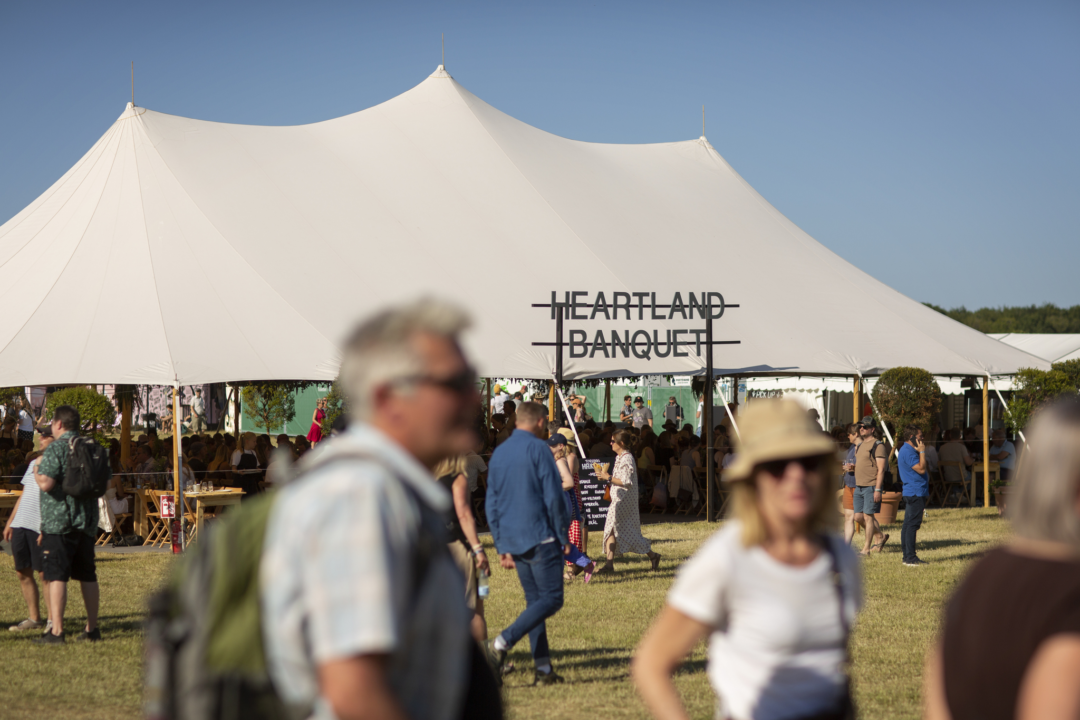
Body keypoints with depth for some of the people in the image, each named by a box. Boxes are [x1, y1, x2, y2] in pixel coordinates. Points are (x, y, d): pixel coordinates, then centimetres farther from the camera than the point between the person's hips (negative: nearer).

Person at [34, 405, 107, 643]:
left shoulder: (56, 448, -11)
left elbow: (46, 483, -21)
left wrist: (36, 472, -2)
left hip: (58, 522, -7)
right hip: (87, 522, 7)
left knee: (56, 577, -6)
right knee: (87, 576, 11)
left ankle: (56, 631, -10)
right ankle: (92, 628, 15)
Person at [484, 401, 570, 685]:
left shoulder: (498, 454, 13)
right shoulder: (538, 449, -8)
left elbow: (491, 504, 15)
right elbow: (553, 496, -11)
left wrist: (502, 547, 18)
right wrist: (563, 536, -2)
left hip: (512, 540, 8)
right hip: (540, 537, -7)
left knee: (534, 599, 12)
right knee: (551, 598, -5)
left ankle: (543, 669, 8)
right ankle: (502, 643, -20)